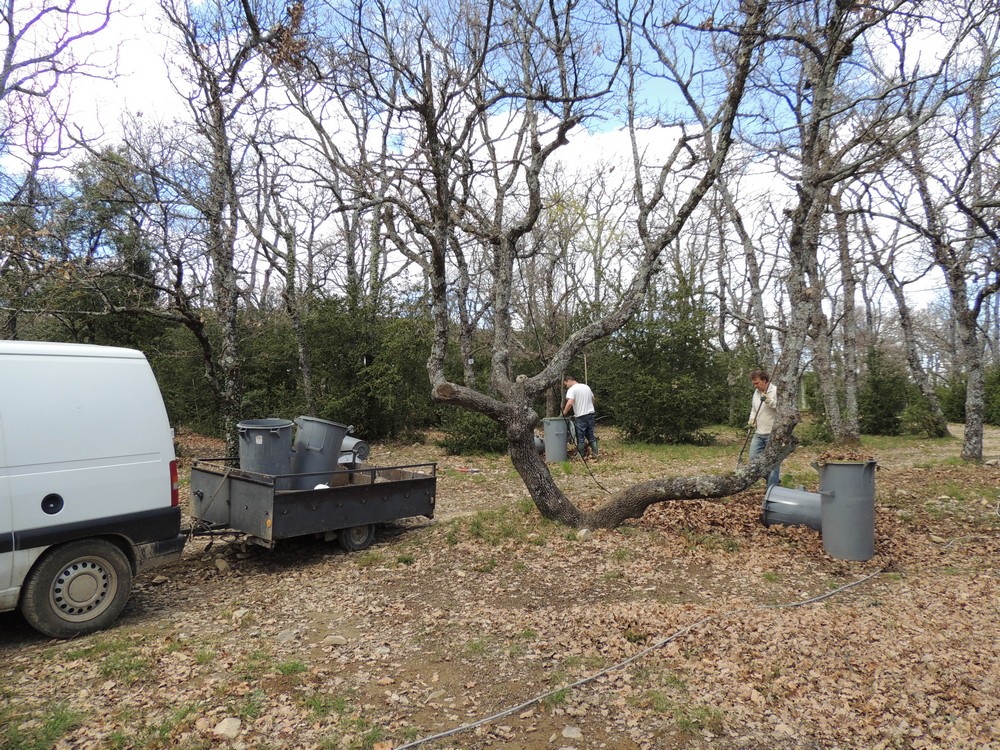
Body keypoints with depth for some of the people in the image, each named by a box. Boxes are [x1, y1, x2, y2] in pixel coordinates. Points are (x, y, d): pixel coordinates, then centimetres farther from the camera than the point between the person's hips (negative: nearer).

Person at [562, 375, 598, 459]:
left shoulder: (572, 389, -12)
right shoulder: (586, 386, 12)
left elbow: (570, 403, -24)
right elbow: (593, 399, 21)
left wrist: (564, 412, -13)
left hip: (580, 416, -7)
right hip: (590, 414, 7)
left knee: (580, 437, 2)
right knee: (591, 435, 15)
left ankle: (580, 455, 8)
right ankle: (594, 453, 15)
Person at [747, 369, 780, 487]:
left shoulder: (776, 391, -12)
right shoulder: (756, 392, 12)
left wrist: (768, 400, -28)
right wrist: (751, 420, 7)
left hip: (773, 434, -8)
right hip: (758, 433, 8)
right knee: (753, 458, 7)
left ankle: (772, 487, 6)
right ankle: (774, 478, 23)